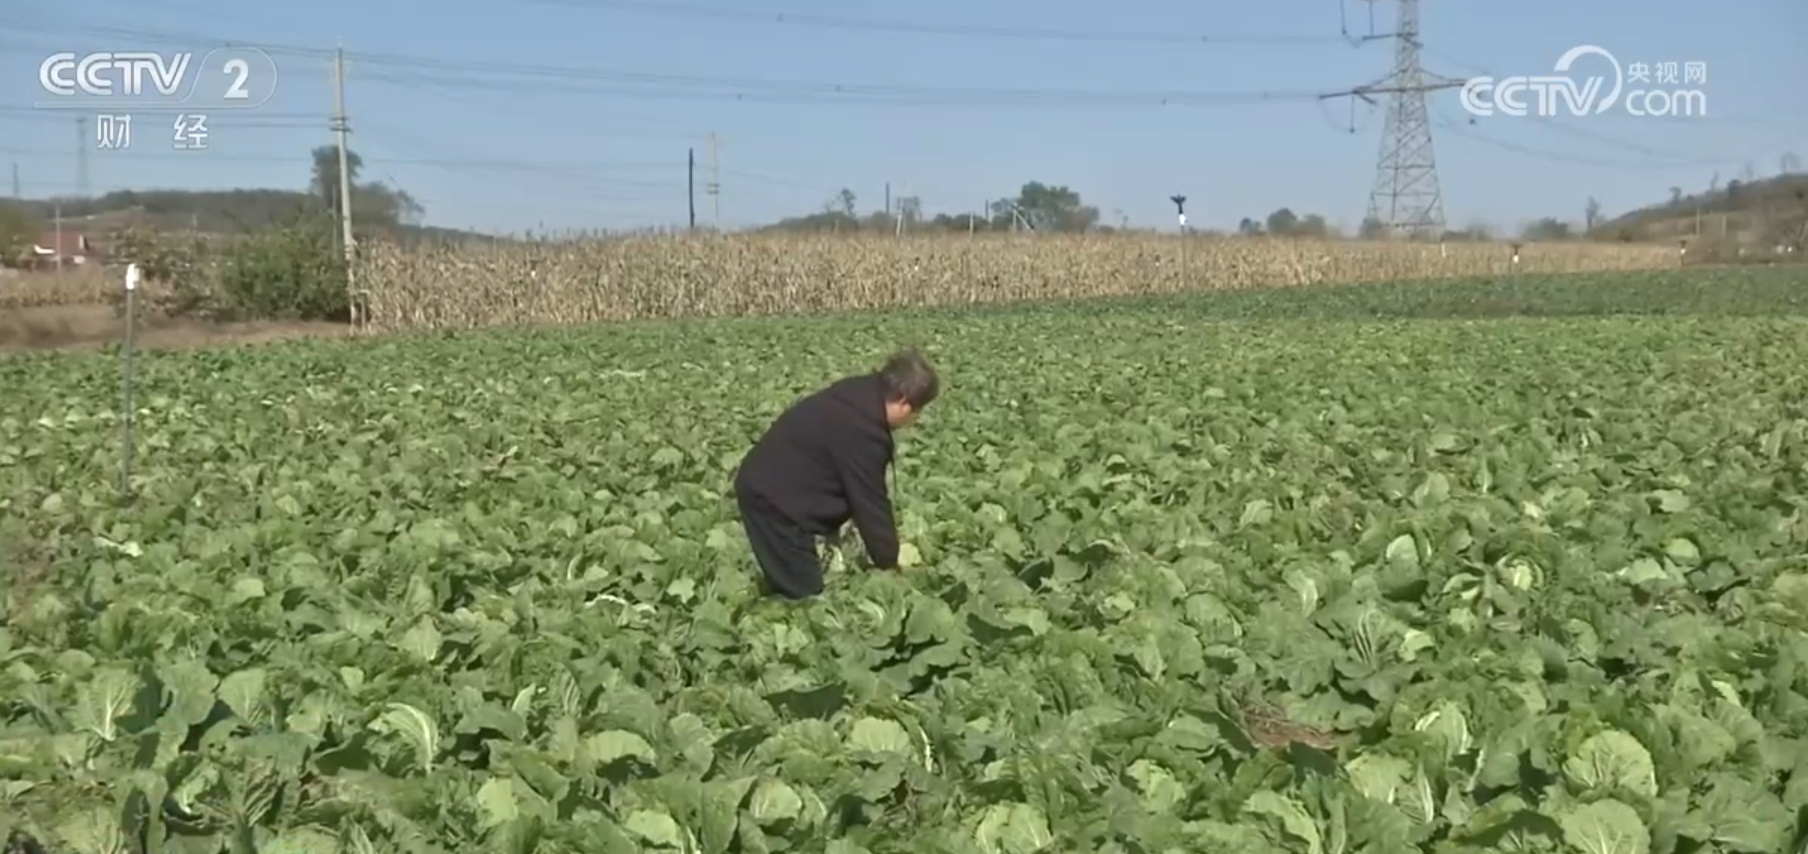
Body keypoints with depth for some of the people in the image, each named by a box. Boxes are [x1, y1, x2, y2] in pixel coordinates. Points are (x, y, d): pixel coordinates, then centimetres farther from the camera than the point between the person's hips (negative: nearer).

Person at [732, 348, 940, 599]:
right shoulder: (861, 431, -27)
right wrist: (890, 564, -4)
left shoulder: (861, 395, 3)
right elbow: (870, 502, -17)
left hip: (767, 486, 10)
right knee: (803, 593, -4)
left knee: (792, 587, 19)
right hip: (773, 499, -10)